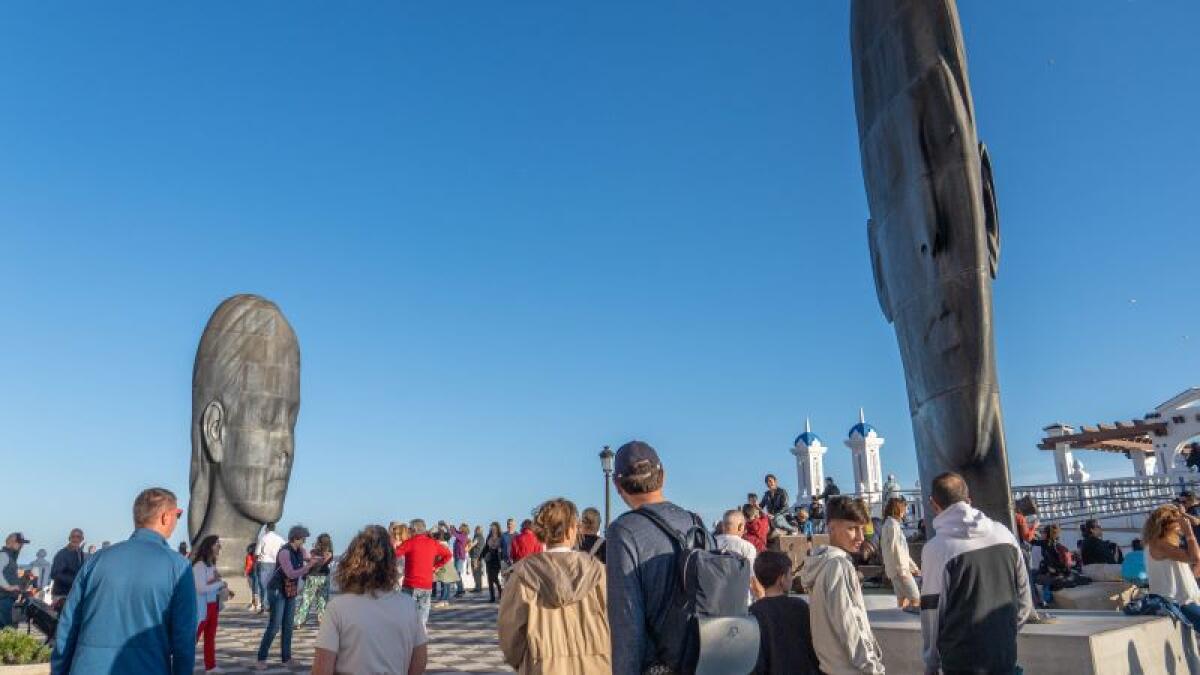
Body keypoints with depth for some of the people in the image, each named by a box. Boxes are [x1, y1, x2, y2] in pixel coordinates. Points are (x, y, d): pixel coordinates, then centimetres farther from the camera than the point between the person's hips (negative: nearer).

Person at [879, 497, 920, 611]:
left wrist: (913, 566, 22)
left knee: (903, 599, 10)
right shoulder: (893, 524, -13)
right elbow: (895, 549, -19)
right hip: (899, 568, -10)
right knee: (915, 599, -11)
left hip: (898, 568, 10)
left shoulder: (890, 523, 17)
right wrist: (902, 569, -20)